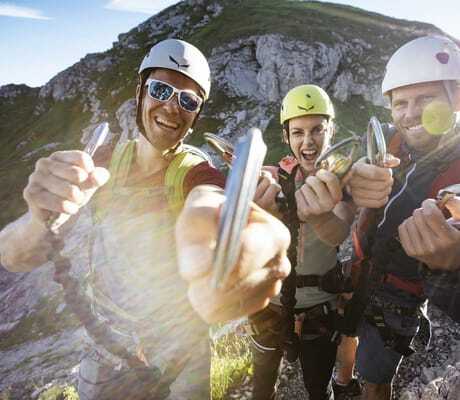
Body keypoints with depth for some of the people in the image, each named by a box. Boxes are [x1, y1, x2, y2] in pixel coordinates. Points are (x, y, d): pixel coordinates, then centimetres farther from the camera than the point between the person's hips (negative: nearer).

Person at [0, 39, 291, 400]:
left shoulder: (198, 174, -16)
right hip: (105, 353, 3)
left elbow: (206, 202, -42)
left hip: (180, 360, -2)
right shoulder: (102, 163, -9)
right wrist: (40, 219, -38)